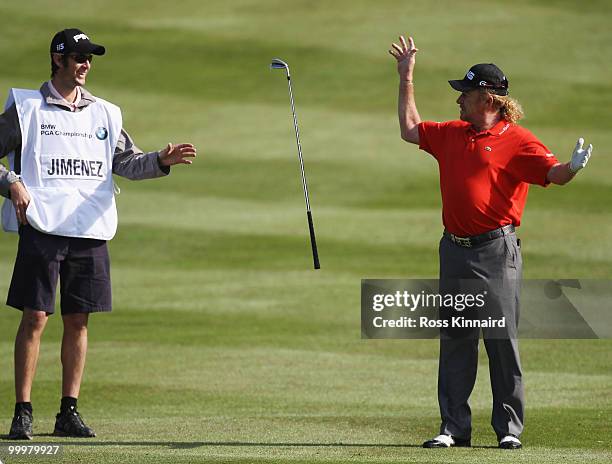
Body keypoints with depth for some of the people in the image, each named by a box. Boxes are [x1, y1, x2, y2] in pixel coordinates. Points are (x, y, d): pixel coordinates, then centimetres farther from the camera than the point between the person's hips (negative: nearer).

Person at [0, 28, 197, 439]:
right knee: (35, 317, -7)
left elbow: (128, 162, 12)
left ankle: (69, 412, 11)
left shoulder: (104, 114, 16)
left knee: (78, 321, 5)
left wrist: (162, 161, -6)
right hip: (42, 227, -4)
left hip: (91, 231, 4)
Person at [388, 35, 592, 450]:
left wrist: (573, 167, -38)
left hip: (496, 251, -7)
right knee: (454, 341, 8)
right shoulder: (451, 135, 14)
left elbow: (553, 173, -15)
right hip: (455, 251, 7)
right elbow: (410, 129, 28)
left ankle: (509, 427, 4)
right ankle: (454, 427, 12)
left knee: (502, 342, -3)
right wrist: (407, 78, 27)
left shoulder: (516, 139, -7)